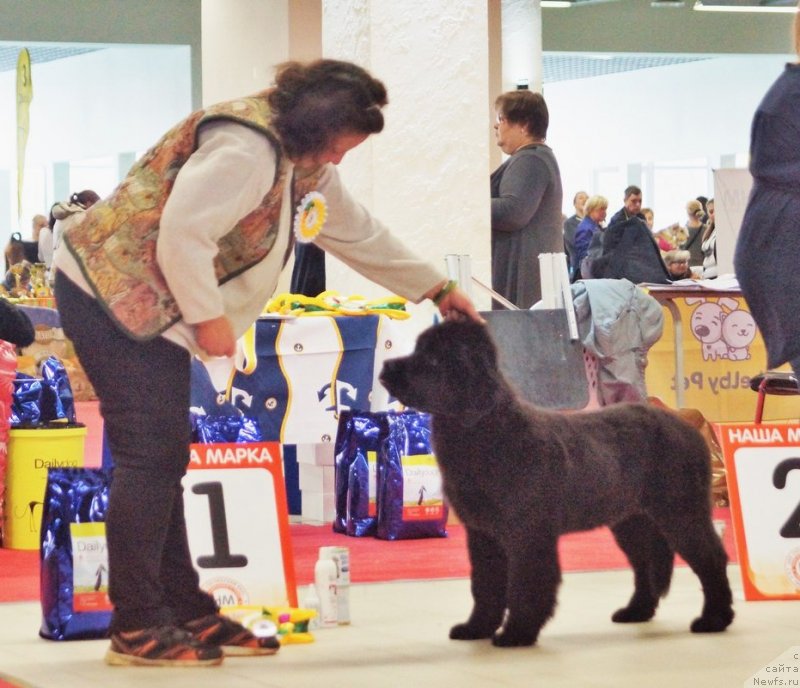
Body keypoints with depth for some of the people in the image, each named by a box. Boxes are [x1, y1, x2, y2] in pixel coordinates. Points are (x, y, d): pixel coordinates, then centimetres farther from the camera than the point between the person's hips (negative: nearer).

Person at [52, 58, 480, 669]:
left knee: (165, 459, 10)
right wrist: (209, 318, -19)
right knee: (149, 455, -12)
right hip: (111, 293, -10)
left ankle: (184, 609, 15)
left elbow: (359, 233, 23)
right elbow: (183, 233, -28)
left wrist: (437, 288, 26)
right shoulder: (246, 147, -22)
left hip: (154, 309, 10)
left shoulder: (305, 165, 12)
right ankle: (137, 626, -8)